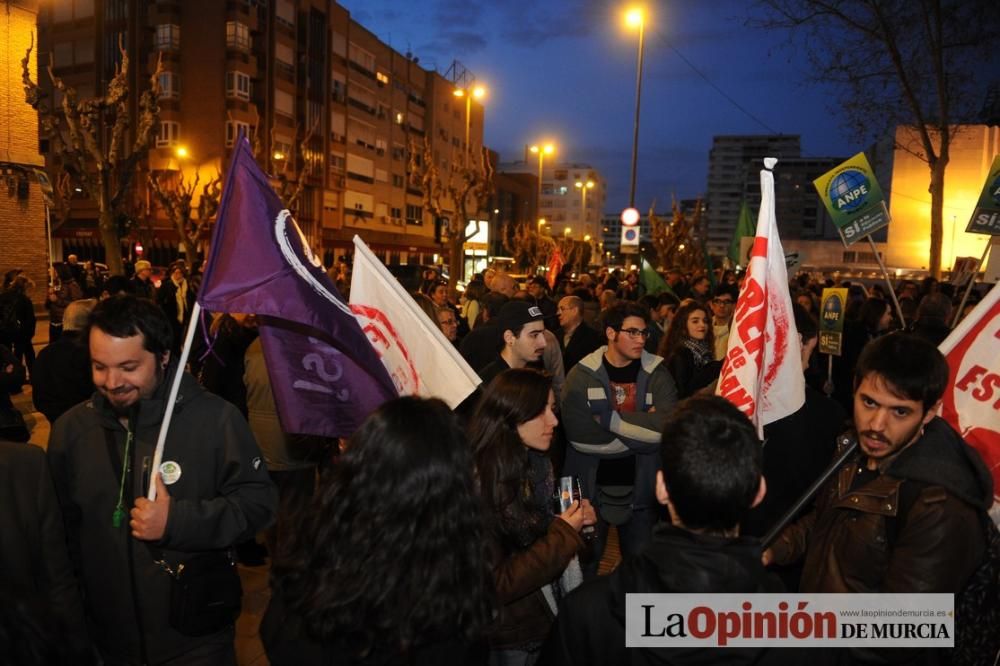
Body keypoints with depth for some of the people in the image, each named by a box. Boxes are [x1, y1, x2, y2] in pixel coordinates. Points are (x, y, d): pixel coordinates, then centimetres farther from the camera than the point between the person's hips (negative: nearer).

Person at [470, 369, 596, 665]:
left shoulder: (536, 463, -2)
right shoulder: (477, 487, -27)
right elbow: (494, 586, -26)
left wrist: (574, 522, -8)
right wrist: (564, 533, -23)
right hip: (512, 641, -7)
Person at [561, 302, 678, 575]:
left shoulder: (657, 373, -4)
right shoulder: (582, 375, -8)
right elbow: (579, 434, -20)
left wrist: (611, 417, -20)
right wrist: (642, 427, -15)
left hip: (640, 487, 1)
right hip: (590, 486, -1)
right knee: (583, 565, 15)